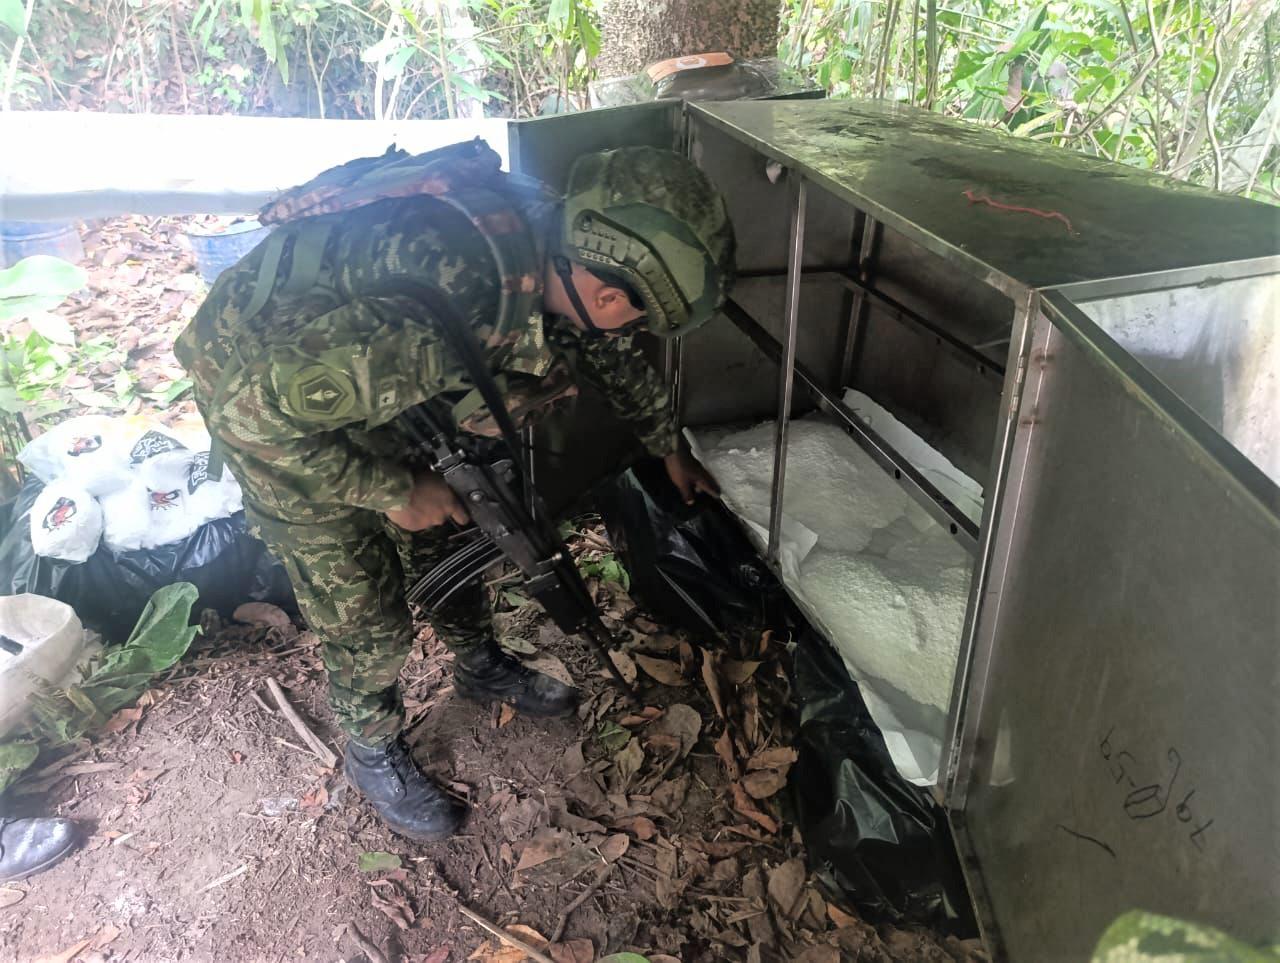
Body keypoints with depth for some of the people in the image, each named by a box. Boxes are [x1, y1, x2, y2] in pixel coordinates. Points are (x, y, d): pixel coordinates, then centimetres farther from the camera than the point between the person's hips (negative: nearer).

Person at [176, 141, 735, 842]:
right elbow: (259, 407, -33)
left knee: (444, 536, 18)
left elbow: (612, 353, 4)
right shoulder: (440, 310, -44)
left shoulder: (556, 240, -18)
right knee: (366, 613, 1)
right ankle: (372, 753, 30)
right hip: (262, 396, -7)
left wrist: (670, 450, 18)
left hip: (368, 366, 7)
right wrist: (394, 490, -22)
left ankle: (481, 668, 45)